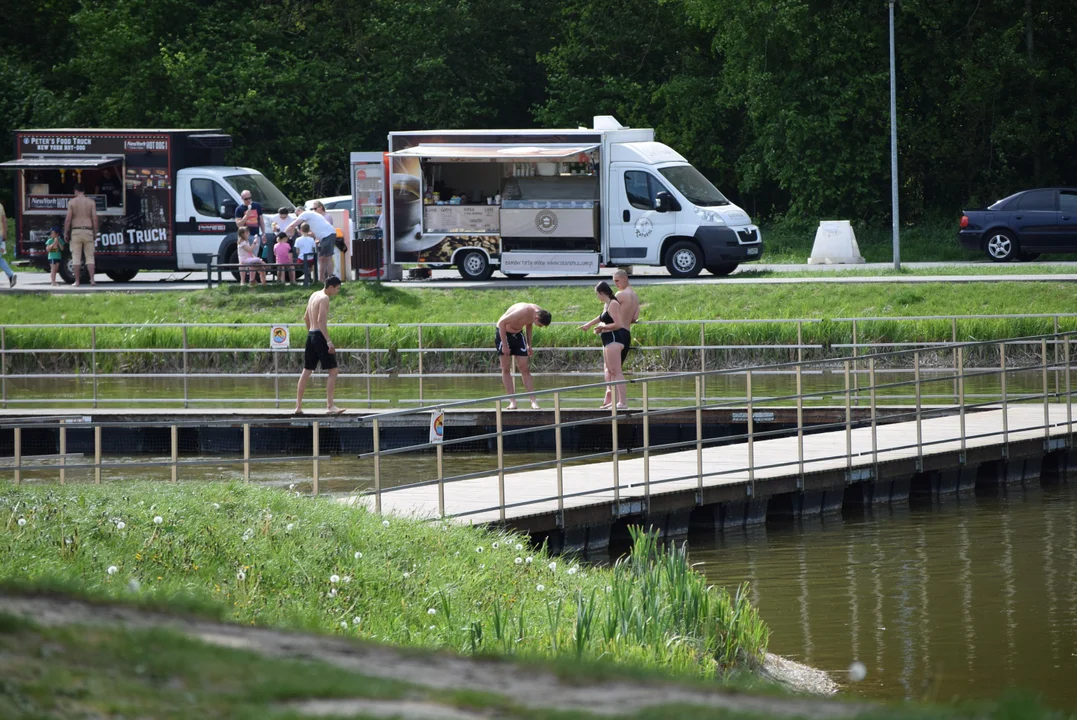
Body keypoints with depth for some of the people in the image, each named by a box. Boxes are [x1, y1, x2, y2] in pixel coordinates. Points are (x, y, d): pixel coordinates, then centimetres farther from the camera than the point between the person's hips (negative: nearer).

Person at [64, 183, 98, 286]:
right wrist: (95, 232, 6)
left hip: (76, 231, -1)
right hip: (88, 231, 1)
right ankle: (92, 280, -5)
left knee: (76, 258, 2)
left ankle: (77, 281, -1)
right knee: (90, 257, 6)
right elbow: (95, 218, -1)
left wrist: (65, 233, 0)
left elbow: (68, 218, -6)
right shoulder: (91, 202, 3)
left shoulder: (72, 202, -1)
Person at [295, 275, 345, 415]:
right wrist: (329, 342, -24)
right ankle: (330, 406, -14)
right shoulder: (324, 298, -12)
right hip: (320, 336, -9)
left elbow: (306, 318, 23)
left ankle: (298, 406, 14)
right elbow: (321, 321, -22)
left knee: (306, 371, 13)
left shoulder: (314, 295, 16)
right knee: (333, 371, -7)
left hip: (310, 335, 9)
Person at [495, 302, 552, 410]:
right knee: (506, 369, -5)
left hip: (518, 334, 6)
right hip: (503, 333, -6)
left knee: (525, 369, -1)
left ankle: (533, 401, -4)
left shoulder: (538, 312, -10)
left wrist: (529, 345, 13)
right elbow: (502, 323, -28)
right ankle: (512, 401, -5)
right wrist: (504, 345, -24)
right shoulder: (522, 312, -33)